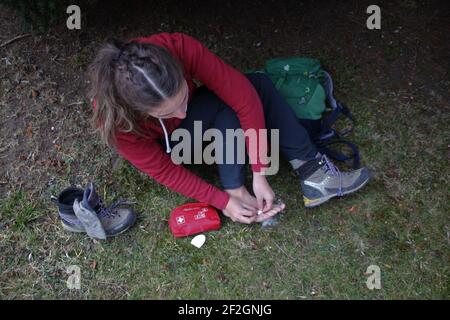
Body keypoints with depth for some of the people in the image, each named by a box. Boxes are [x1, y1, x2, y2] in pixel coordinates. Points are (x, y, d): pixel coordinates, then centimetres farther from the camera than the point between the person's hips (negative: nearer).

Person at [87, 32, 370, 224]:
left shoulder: (179, 47, -37)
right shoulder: (115, 117, -39)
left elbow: (244, 95, -32)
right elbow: (162, 170, -27)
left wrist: (260, 174, -32)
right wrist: (222, 201, -28)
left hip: (196, 115, 4)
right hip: (160, 145, -3)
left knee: (256, 85, -20)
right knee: (225, 106, -31)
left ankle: (312, 171, -15)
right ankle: (235, 190, -20)